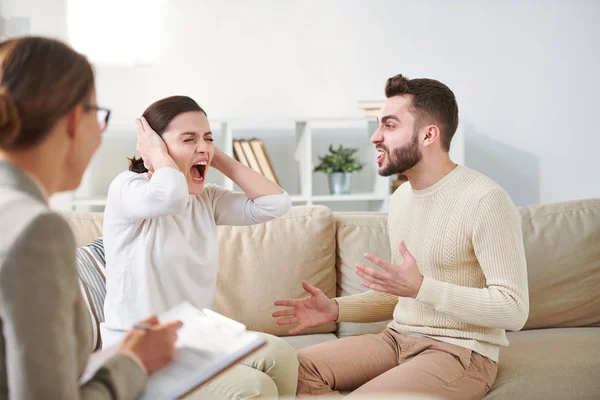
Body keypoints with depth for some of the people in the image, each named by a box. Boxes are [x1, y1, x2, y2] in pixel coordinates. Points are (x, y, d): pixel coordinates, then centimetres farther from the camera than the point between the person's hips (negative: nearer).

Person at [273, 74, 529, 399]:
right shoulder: (400, 199, 12)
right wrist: (335, 308, 5)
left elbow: (514, 310, -20)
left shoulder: (485, 200, -16)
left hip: (459, 351, -7)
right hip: (398, 338, 7)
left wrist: (420, 287, -26)